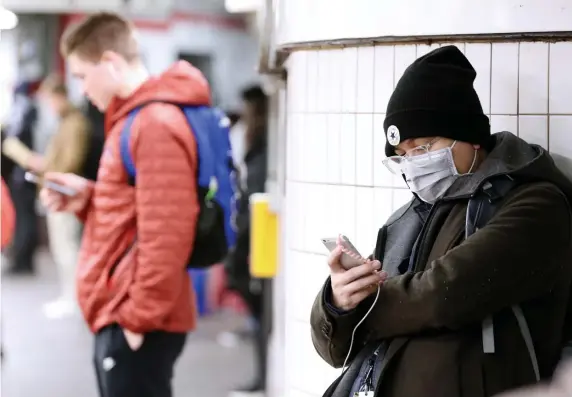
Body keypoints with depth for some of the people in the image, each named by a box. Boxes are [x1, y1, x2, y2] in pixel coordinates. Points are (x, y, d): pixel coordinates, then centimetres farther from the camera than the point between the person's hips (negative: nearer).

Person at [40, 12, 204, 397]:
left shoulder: (156, 124, -17)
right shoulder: (137, 118, 16)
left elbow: (165, 233, -23)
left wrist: (140, 317, -20)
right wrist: (88, 199, 6)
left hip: (138, 323, -10)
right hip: (121, 316, 10)